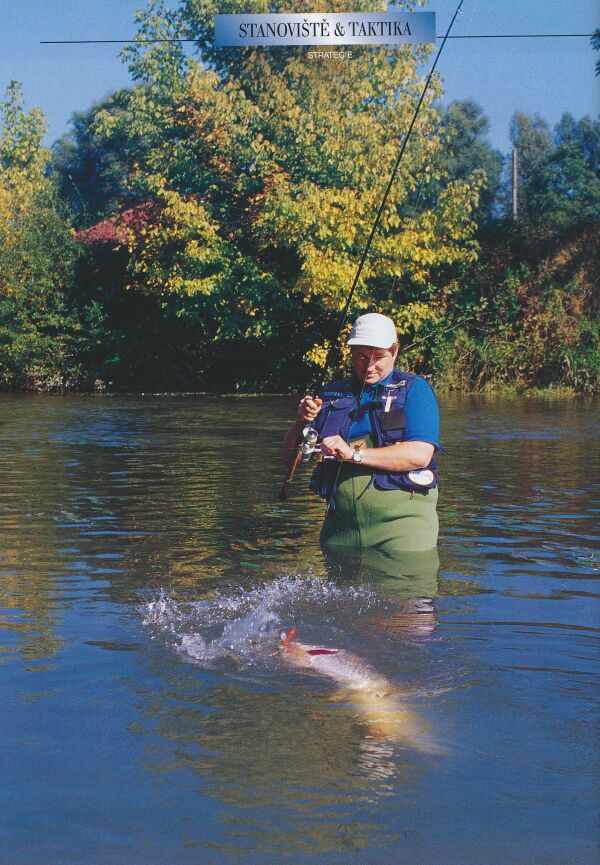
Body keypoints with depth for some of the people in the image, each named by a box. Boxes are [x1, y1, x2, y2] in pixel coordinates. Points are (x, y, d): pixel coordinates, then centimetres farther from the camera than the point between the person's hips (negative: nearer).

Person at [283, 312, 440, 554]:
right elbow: (291, 452, 14)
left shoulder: (414, 389, 1)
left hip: (400, 522, -4)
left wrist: (354, 454, -18)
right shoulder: (332, 394, 15)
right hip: (341, 527, 4)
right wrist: (302, 422, -8)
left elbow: (420, 455, -14)